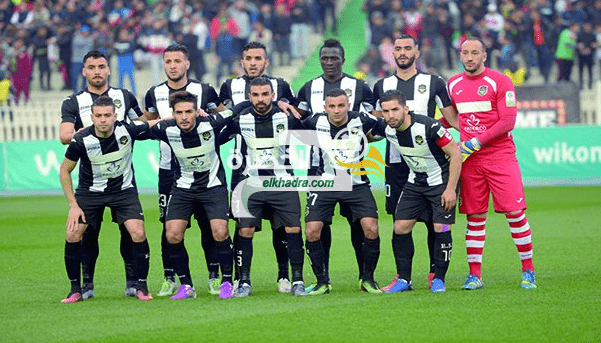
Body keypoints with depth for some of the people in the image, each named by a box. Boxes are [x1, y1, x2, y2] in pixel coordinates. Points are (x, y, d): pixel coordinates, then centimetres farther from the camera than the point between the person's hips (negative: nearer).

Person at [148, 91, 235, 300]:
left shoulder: (210, 124, -20)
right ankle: (186, 286, 5)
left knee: (220, 232, -17)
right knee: (172, 235, -9)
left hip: (213, 186, -2)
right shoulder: (167, 129, -15)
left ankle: (226, 282, 1)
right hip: (183, 187, 2)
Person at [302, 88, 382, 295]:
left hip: (357, 184, 0)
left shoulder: (362, 121, -12)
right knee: (311, 232, -12)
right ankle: (322, 282, 3)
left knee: (371, 230, -14)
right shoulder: (316, 122, -9)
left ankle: (367, 280, 5)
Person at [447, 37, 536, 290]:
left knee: (514, 212, -7)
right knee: (475, 216, 3)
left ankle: (528, 270, 3)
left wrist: (475, 143, -14)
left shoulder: (499, 82, -5)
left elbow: (508, 122, -11)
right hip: (469, 159, 4)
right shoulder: (453, 85, 11)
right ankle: (474, 275, 7)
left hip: (500, 154, -4)